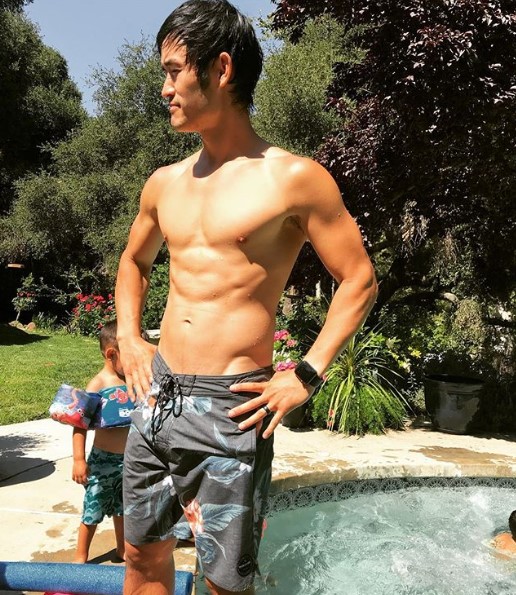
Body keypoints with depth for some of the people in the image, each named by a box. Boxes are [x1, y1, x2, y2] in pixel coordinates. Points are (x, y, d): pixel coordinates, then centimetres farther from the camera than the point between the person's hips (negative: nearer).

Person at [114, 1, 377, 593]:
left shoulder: (294, 178, -8)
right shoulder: (164, 183, 10)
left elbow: (359, 281, -5)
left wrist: (306, 375, -11)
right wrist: (129, 336, 11)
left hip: (229, 408, -6)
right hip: (156, 393, 6)